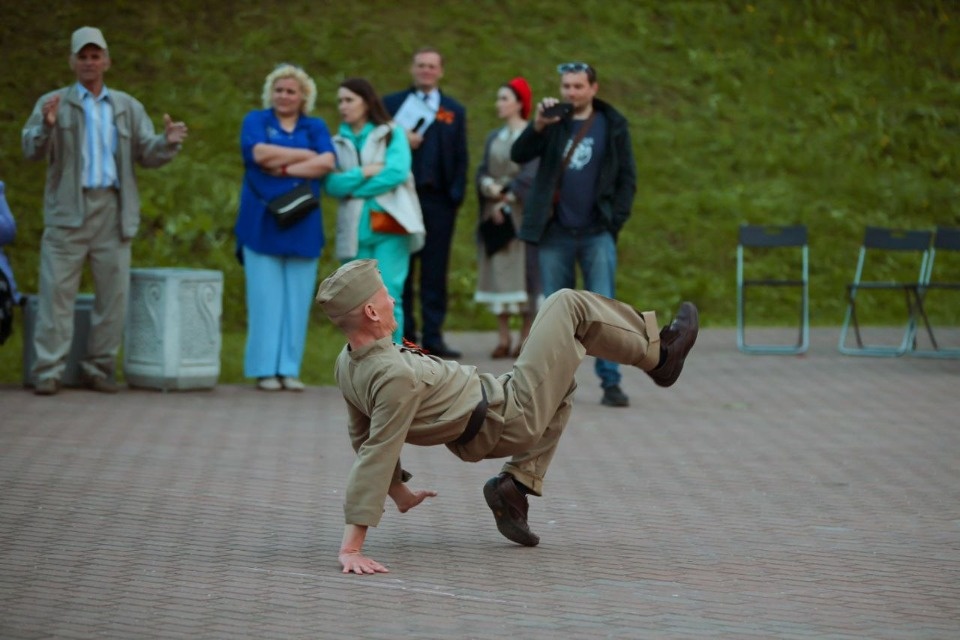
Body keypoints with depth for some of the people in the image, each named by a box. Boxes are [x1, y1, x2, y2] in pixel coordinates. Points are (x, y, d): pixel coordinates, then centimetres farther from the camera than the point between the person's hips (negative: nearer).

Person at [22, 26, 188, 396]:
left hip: (113, 212, 3)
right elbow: (32, 150, -5)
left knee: (113, 294, 3)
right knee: (57, 291, -6)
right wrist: (47, 126, -25)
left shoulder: (128, 107, 16)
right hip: (68, 211, -3)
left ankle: (99, 368, 11)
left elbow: (147, 154, 8)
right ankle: (48, 371, -5)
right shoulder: (53, 103, 7)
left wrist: (168, 142, -14)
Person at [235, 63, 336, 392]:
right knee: (265, 296, -4)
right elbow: (259, 152, -11)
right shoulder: (256, 120, 9)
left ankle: (289, 369, 4)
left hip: (301, 225, 2)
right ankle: (265, 369, 0)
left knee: (297, 298, 0)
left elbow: (327, 162, -5)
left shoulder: (315, 127, 13)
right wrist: (306, 155, -5)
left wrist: (284, 167, -12)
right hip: (262, 224, -2)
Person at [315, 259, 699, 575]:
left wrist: (399, 491, 18)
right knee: (567, 306, 0)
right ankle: (657, 354, 20)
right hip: (509, 419, -9)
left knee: (559, 386, 36)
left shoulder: (347, 365, -9)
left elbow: (362, 438, 5)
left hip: (476, 438, 9)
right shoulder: (397, 377, -36)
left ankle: (516, 483, 18)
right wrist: (352, 547, -35)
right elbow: (375, 458, -36)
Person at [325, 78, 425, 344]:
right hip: (354, 231, 3)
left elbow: (397, 172, -10)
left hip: (389, 225, -3)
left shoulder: (391, 134, 6)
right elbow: (332, 184, -1)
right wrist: (364, 173, -13)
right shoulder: (338, 143, 14)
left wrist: (352, 187, -7)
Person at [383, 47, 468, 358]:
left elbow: (461, 158, 10)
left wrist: (457, 193, -2)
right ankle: (403, 336, 6)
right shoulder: (392, 104, 10)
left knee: (435, 271, 0)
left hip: (439, 200, 1)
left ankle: (433, 336, 2)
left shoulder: (455, 111, 14)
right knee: (400, 271, 1)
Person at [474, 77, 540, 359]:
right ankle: (503, 337, 3)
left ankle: (526, 336, -3)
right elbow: (482, 171, 9)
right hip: (495, 212, 5)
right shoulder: (494, 138, 16)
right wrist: (489, 186, -12)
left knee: (523, 270, -6)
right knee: (497, 272, 1)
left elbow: (531, 173, -11)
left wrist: (508, 197, -14)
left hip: (522, 212, -5)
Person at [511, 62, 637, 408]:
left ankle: (610, 382, -4)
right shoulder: (552, 122, 6)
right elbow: (518, 155, -6)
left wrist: (616, 221, -5)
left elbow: (627, 177, 4)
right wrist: (538, 126, -21)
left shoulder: (612, 125, 3)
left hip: (597, 233, -2)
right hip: (555, 234, 2)